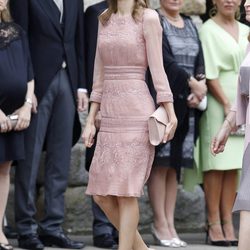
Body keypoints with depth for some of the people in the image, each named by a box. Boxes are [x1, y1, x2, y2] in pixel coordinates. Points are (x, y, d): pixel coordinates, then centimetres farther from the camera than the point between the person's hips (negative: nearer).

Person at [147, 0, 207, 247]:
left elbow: (200, 61, 11)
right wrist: (191, 83, -13)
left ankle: (169, 223, 7)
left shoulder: (190, 25, 18)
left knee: (175, 164, 6)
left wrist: (201, 84, -8)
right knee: (161, 162, -6)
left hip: (188, 103, 6)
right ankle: (160, 224, -2)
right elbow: (164, 60, -13)